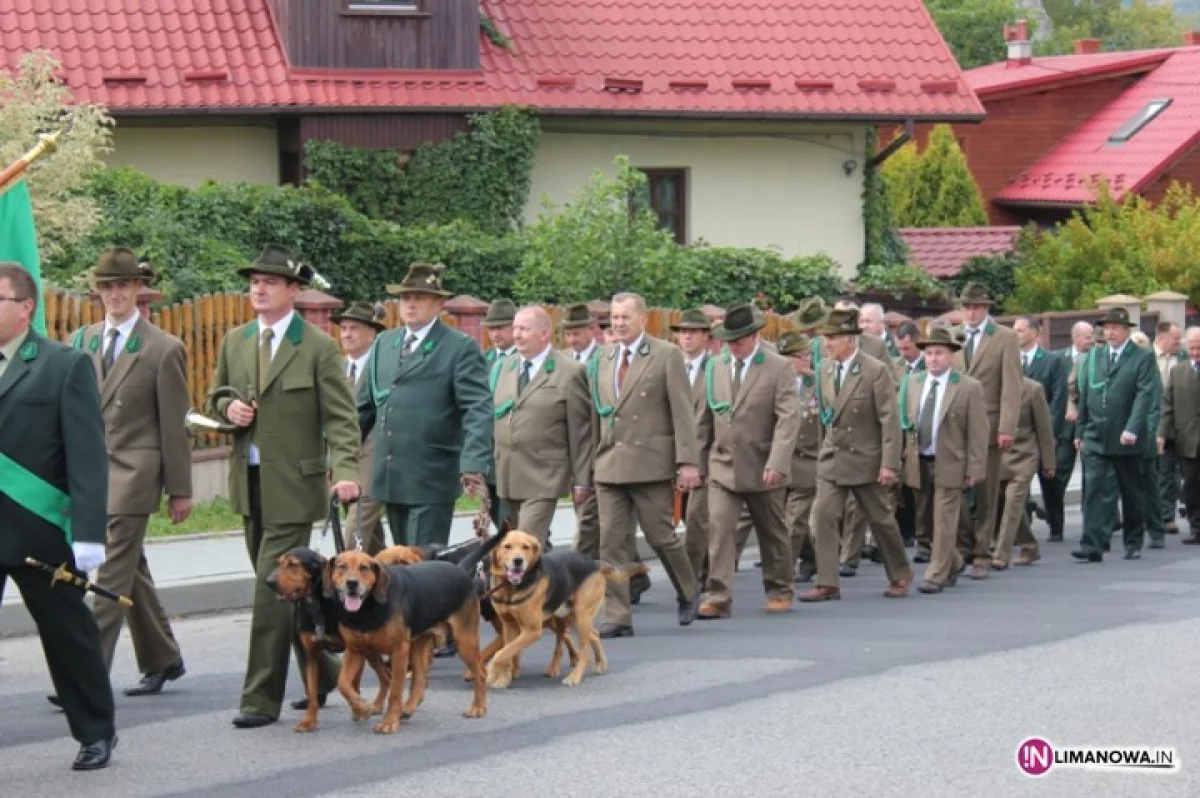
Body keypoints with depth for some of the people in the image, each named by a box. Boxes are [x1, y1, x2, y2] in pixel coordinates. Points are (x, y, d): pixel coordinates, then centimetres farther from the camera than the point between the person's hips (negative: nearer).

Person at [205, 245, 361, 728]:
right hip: (249, 483, 6)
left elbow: (341, 417, -10)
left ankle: (262, 698, -5)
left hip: (292, 485, -6)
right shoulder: (234, 342, 11)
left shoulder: (319, 348, -6)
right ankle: (321, 673, 29)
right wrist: (228, 407, -3)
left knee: (273, 588, -9)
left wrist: (345, 472, -24)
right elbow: (214, 398, 21)